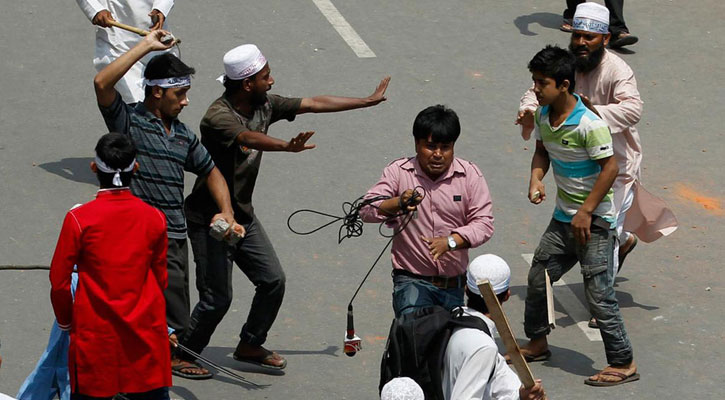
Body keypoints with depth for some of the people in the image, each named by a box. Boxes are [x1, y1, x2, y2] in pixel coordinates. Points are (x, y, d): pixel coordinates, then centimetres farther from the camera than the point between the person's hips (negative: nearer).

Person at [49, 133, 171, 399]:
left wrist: (65, 321, 13)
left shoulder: (78, 219, -11)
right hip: (145, 329, 2)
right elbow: (160, 279, 8)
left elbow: (59, 280, -4)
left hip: (95, 332, -2)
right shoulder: (154, 219, -3)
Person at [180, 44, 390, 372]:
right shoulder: (218, 117, -27)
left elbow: (315, 104, 7)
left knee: (273, 281, 8)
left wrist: (369, 101, 13)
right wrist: (287, 146, -67)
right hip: (210, 220, -8)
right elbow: (249, 138, -47)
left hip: (243, 216, 8)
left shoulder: (264, 106, -1)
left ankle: (250, 346, 28)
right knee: (217, 299, -5)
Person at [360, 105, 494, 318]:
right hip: (412, 281, -3)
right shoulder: (399, 172, 0)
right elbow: (367, 210, -10)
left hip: (456, 284, 3)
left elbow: (484, 222, -4)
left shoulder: (469, 174, 2)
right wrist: (399, 203, -30)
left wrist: (451, 241, -22)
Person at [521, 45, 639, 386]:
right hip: (563, 217, 8)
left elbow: (609, 168, -21)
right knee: (538, 278, 17)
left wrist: (586, 212, -19)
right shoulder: (543, 115, -1)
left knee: (598, 294, -7)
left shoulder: (590, 124, -25)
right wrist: (536, 179, -5)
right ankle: (537, 343, 37)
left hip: (594, 220, -8)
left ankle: (623, 363, 3)